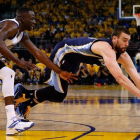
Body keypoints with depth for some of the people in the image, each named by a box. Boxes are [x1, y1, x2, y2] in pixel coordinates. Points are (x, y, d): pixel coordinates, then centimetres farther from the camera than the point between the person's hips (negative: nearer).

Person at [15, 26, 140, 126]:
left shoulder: (122, 55, -12)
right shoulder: (106, 48, -38)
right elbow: (119, 77, -49)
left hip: (73, 60, 9)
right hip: (63, 52, -9)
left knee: (58, 93, 15)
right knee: (59, 95, -7)